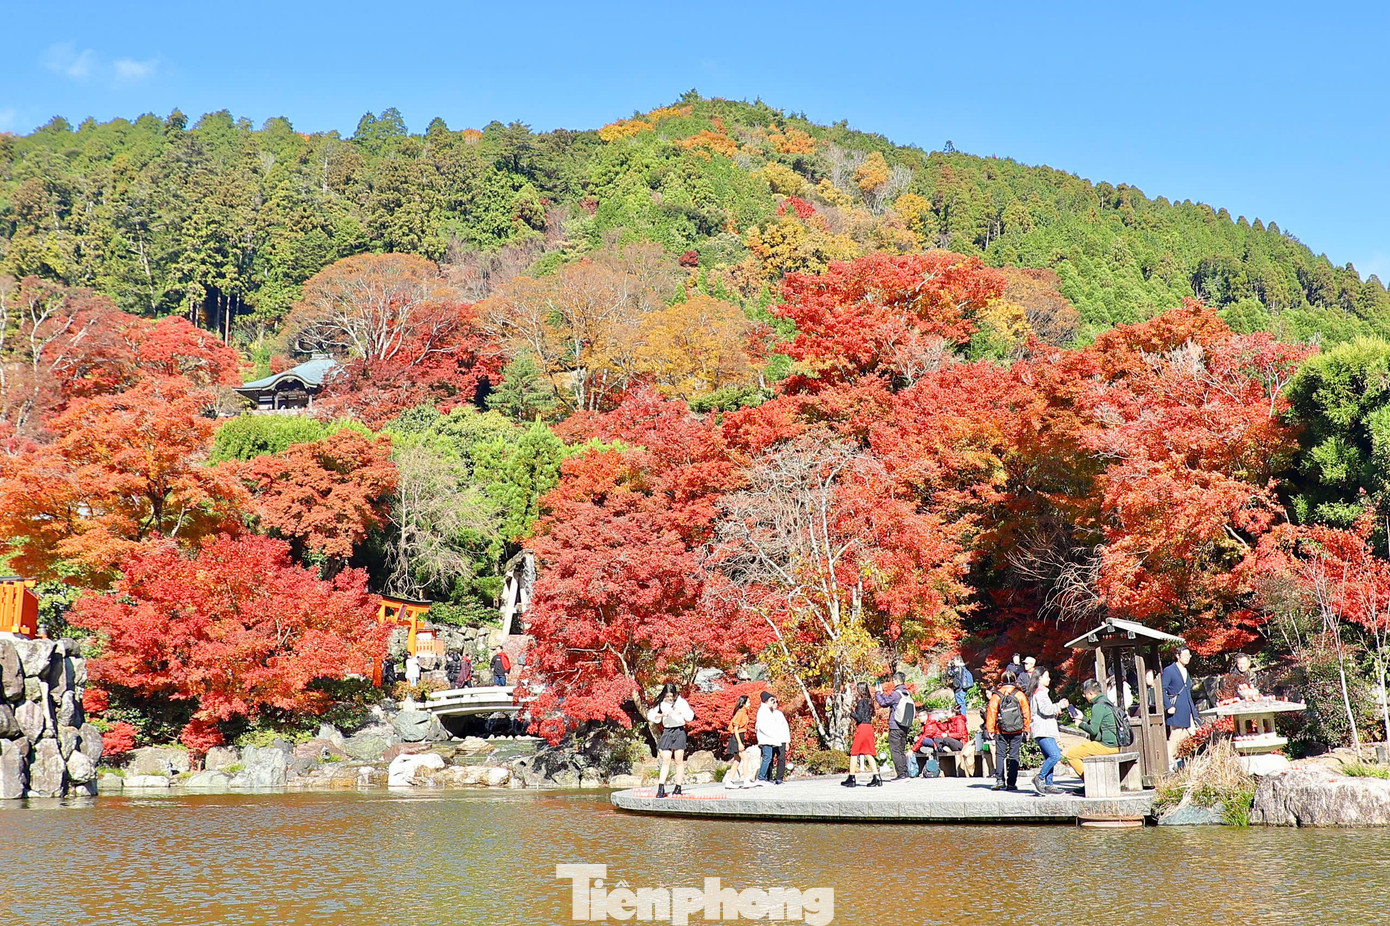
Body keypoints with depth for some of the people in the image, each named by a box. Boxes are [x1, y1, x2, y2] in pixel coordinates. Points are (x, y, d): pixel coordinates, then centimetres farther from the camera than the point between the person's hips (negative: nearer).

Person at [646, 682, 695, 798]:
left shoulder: (681, 702, -2)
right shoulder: (661, 703, 4)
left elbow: (690, 716, -6)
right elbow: (650, 715, 3)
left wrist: (680, 712, -22)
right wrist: (662, 715, -13)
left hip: (679, 731, -2)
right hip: (667, 731, 2)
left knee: (679, 760, -1)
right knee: (665, 761, -4)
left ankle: (678, 787, 4)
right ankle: (661, 788, -10)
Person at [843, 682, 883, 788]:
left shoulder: (861, 702, -11)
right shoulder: (868, 701, 14)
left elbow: (859, 718, -17)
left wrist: (851, 713, -1)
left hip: (862, 728, -8)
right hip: (869, 728, 8)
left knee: (854, 753, 1)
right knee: (868, 754, 8)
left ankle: (852, 779, 3)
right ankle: (877, 778, 0)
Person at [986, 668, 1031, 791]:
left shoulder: (996, 695, -4)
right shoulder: (1020, 695, -3)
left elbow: (991, 713, -2)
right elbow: (1026, 713, 1)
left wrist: (990, 730, 6)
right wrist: (1026, 729, 11)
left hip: (1001, 732, 0)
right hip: (1017, 732, 0)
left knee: (1000, 755, 8)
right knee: (1014, 756, 5)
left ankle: (999, 780, -4)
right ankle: (1011, 783, 3)